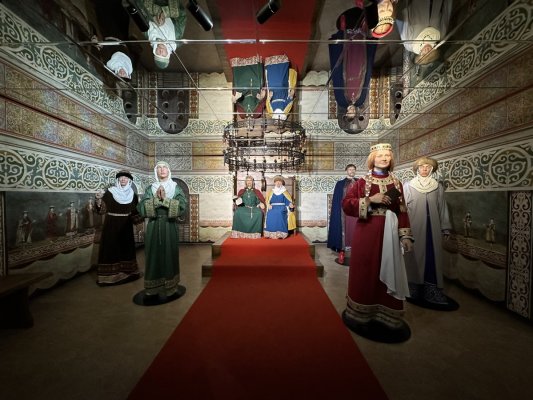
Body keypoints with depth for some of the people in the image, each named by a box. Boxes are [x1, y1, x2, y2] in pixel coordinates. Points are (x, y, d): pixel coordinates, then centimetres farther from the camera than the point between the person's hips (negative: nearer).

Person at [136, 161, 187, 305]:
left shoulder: (176, 188, 2)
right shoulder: (150, 189, 6)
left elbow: (182, 206, -11)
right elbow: (141, 208, -4)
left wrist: (165, 199, -17)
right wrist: (156, 199, -15)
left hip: (170, 226, -1)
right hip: (153, 227, 1)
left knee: (169, 255, 5)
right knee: (153, 256, 6)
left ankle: (171, 287, 19)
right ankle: (152, 289, 20)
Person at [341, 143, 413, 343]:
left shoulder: (396, 183, 11)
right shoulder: (363, 181, 1)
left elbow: (402, 211, 8)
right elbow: (346, 203, -8)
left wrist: (405, 236, 1)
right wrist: (370, 200, -17)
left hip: (389, 233, 3)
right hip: (367, 232, -3)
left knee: (389, 274, 8)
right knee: (366, 272, 3)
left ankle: (386, 316, 25)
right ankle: (363, 313, 22)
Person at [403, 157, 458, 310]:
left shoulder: (438, 186, 10)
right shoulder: (408, 186, 1)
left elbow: (442, 208, 11)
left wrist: (445, 228, 8)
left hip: (432, 227, 3)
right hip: (414, 228, -3)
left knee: (433, 257, 5)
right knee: (415, 257, 3)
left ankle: (432, 292, 15)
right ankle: (414, 290, 16)